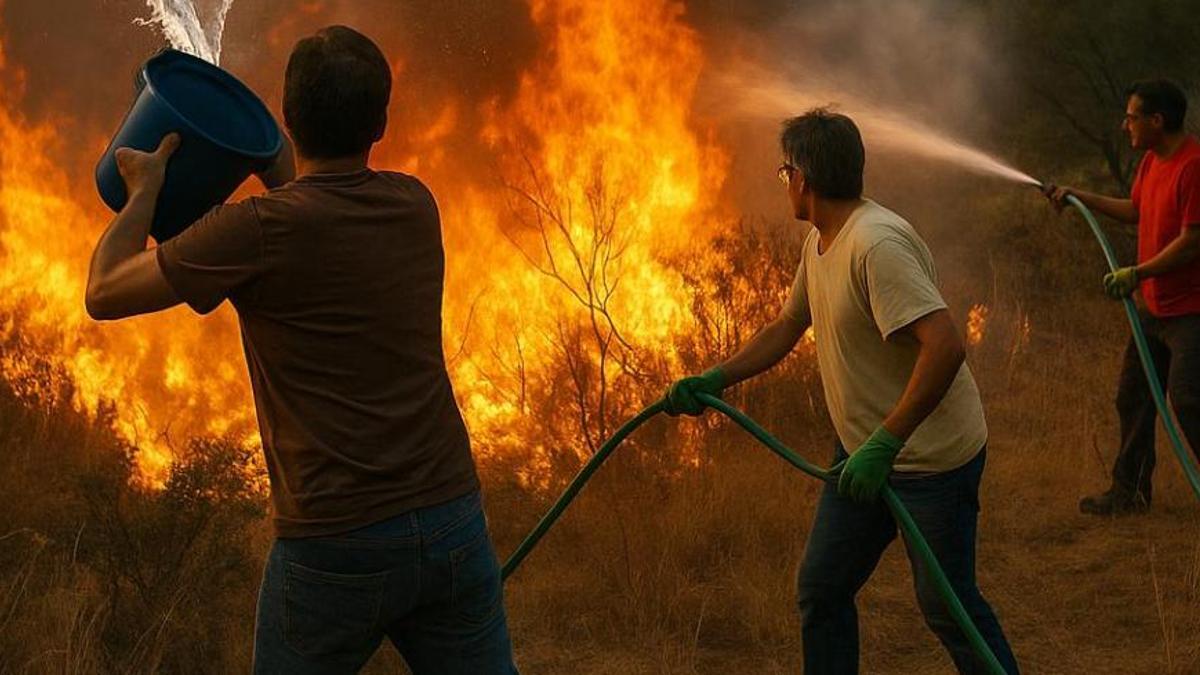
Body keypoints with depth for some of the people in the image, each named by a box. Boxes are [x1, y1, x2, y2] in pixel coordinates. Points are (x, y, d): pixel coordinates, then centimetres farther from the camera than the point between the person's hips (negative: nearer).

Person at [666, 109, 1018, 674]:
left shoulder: (876, 244, -26)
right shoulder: (819, 243, 6)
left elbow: (945, 346, -35)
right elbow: (785, 330, 19)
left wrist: (885, 443, -34)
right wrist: (714, 381, 7)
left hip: (931, 458, -9)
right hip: (865, 452, 9)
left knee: (946, 605, 3)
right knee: (821, 589, 14)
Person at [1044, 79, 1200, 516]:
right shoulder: (1151, 161, 9)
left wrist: (1136, 274, -19)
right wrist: (1079, 197, 21)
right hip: (1154, 307, 10)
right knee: (1133, 397, 14)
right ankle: (1130, 491, 26)